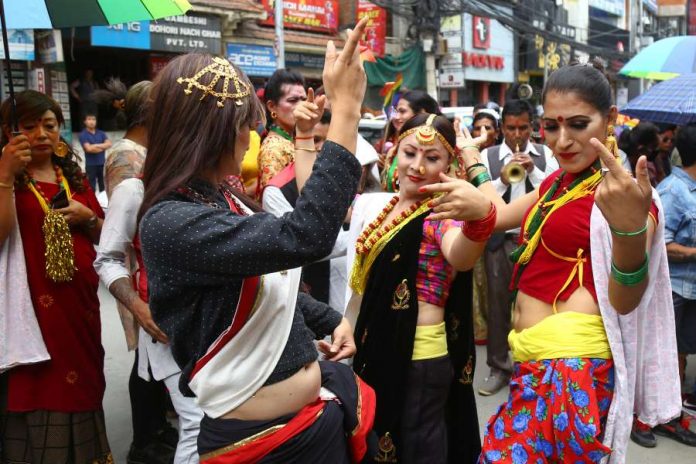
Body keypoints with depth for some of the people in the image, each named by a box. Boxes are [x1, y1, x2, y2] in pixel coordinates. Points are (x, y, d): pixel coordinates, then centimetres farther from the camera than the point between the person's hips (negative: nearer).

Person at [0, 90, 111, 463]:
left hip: (79, 301, 5)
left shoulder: (74, 177, 12)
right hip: (32, 305, -5)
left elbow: (104, 237, 14)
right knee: (38, 388, 0)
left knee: (80, 383, 15)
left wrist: (87, 217, -6)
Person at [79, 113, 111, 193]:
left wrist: (97, 145, -15)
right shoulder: (83, 135, -6)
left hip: (102, 163, 4)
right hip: (91, 164, -4)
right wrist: (103, 147, -6)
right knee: (91, 187, 2)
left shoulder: (101, 133, 8)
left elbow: (109, 144, -5)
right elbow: (89, 149, -17)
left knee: (103, 186, 14)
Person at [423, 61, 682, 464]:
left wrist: (631, 229, -42)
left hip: (571, 364, -8)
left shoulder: (620, 192, -12)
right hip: (540, 360, 9)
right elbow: (500, 215, 26)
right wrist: (472, 159, 34)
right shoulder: (558, 183, 13)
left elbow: (625, 301, -23)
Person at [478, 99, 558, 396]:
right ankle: (498, 366, 22)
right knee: (498, 302, 8)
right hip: (500, 238, 0)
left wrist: (533, 170, -14)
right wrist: (502, 179, -19)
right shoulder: (488, 156, 0)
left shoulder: (545, 155, 4)